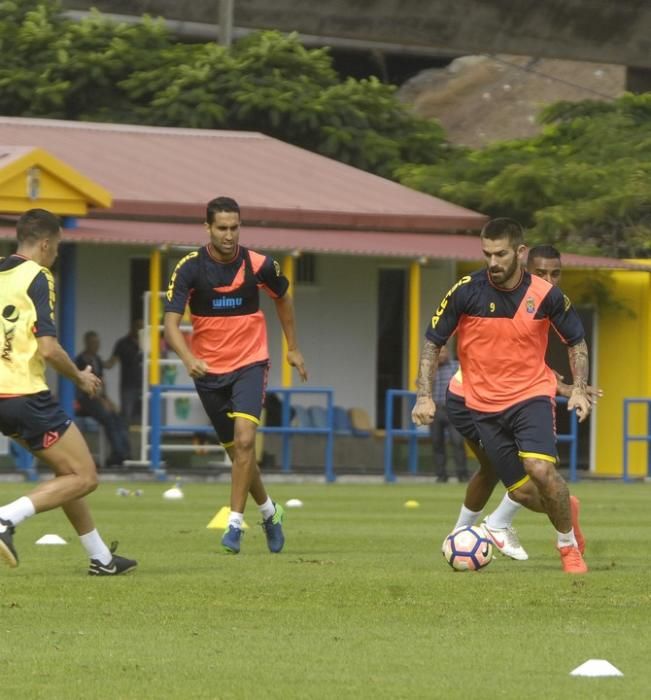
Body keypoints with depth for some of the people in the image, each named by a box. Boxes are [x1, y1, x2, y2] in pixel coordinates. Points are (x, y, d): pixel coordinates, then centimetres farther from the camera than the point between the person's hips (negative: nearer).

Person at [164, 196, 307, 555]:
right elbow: (171, 323, -20)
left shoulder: (258, 265, -8)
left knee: (244, 440, -21)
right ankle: (269, 511, 33)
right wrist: (188, 358, -39)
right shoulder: (190, 268, -13)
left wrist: (292, 347, 18)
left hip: (249, 364, -1)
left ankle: (235, 524, -16)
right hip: (208, 370, 1)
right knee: (236, 450, 10)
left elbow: (282, 298, 14)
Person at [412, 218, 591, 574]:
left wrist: (579, 389, -5)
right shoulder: (466, 291, -10)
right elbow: (433, 342, -1)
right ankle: (563, 509, 39)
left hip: (532, 394, -1)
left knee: (540, 470, -25)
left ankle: (569, 546, -3)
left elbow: (576, 342, 7)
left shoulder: (546, 295, -8)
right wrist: (424, 395, -9)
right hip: (484, 403, 1)